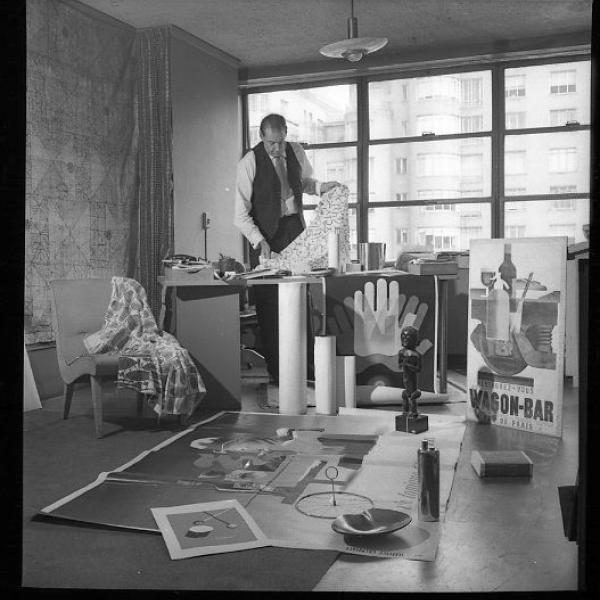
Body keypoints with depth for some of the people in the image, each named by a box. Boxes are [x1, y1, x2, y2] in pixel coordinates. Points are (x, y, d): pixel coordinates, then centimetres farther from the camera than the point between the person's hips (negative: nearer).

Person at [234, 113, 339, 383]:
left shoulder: (296, 152, 5)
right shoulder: (249, 163, -10)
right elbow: (241, 214, -12)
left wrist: (323, 186, 3)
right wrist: (259, 242, -24)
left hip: (295, 229, 4)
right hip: (266, 235, -4)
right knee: (269, 304, -3)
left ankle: (306, 365, 10)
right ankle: (276, 370, 7)